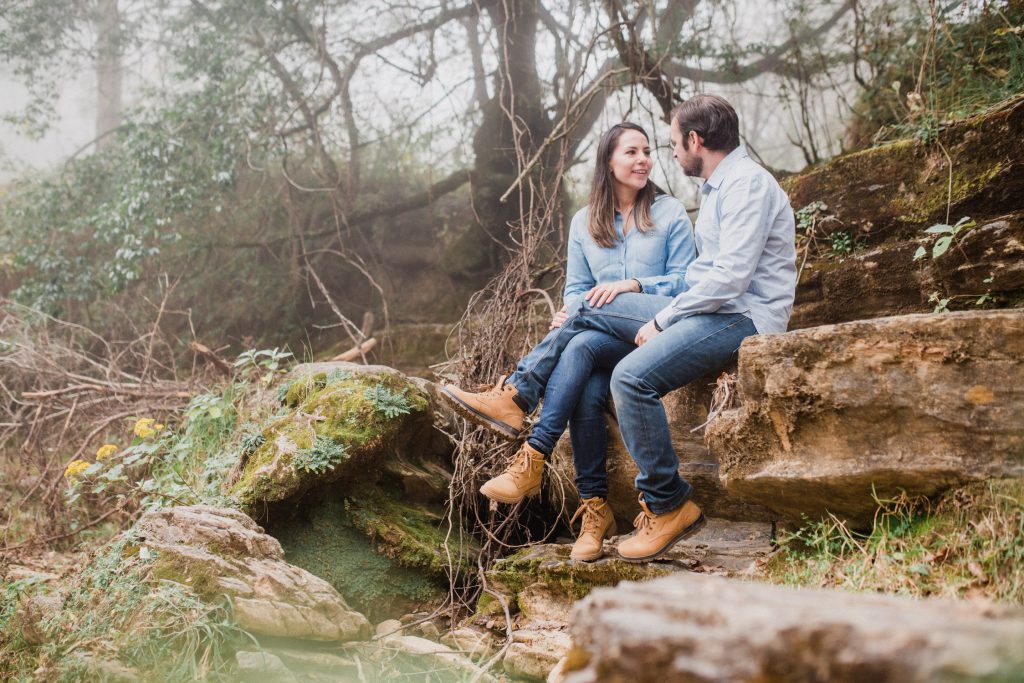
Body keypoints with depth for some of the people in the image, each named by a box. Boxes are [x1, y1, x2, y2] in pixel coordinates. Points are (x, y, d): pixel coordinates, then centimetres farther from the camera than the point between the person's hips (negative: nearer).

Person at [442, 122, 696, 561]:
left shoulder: (670, 214, 6)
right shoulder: (584, 221, 15)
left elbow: (683, 282, 1)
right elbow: (576, 289, 14)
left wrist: (634, 285, -16)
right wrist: (572, 310, -10)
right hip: (597, 334, 3)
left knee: (580, 345, -35)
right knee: (587, 393, -31)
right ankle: (594, 511, -26)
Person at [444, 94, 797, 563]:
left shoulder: (747, 183, -12)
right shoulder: (718, 187, 20)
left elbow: (731, 277, -21)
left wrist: (662, 320, -14)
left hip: (744, 317, -10)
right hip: (710, 308, 10)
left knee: (633, 376, -29)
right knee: (589, 309, 6)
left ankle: (669, 505, -17)